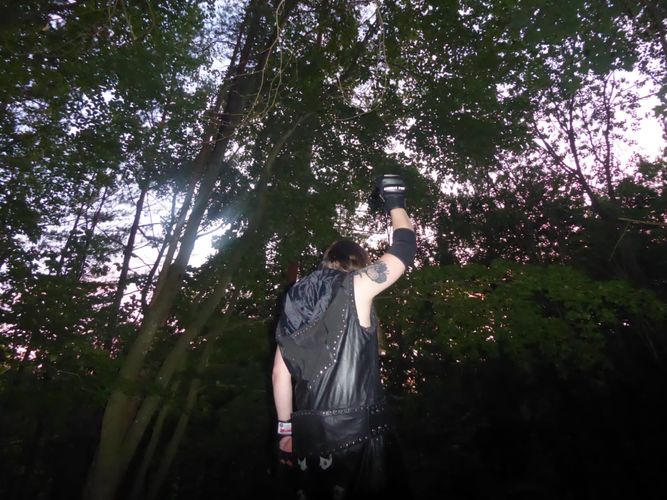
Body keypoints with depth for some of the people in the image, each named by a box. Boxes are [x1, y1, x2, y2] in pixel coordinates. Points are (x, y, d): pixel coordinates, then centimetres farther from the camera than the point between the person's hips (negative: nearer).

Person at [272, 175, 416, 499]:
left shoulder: (294, 301, 10)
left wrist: (286, 429, 16)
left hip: (310, 433, 6)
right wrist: (396, 206, 19)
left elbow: (280, 374, 9)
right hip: (356, 428, -5)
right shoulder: (356, 286, -5)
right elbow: (404, 250, 4)